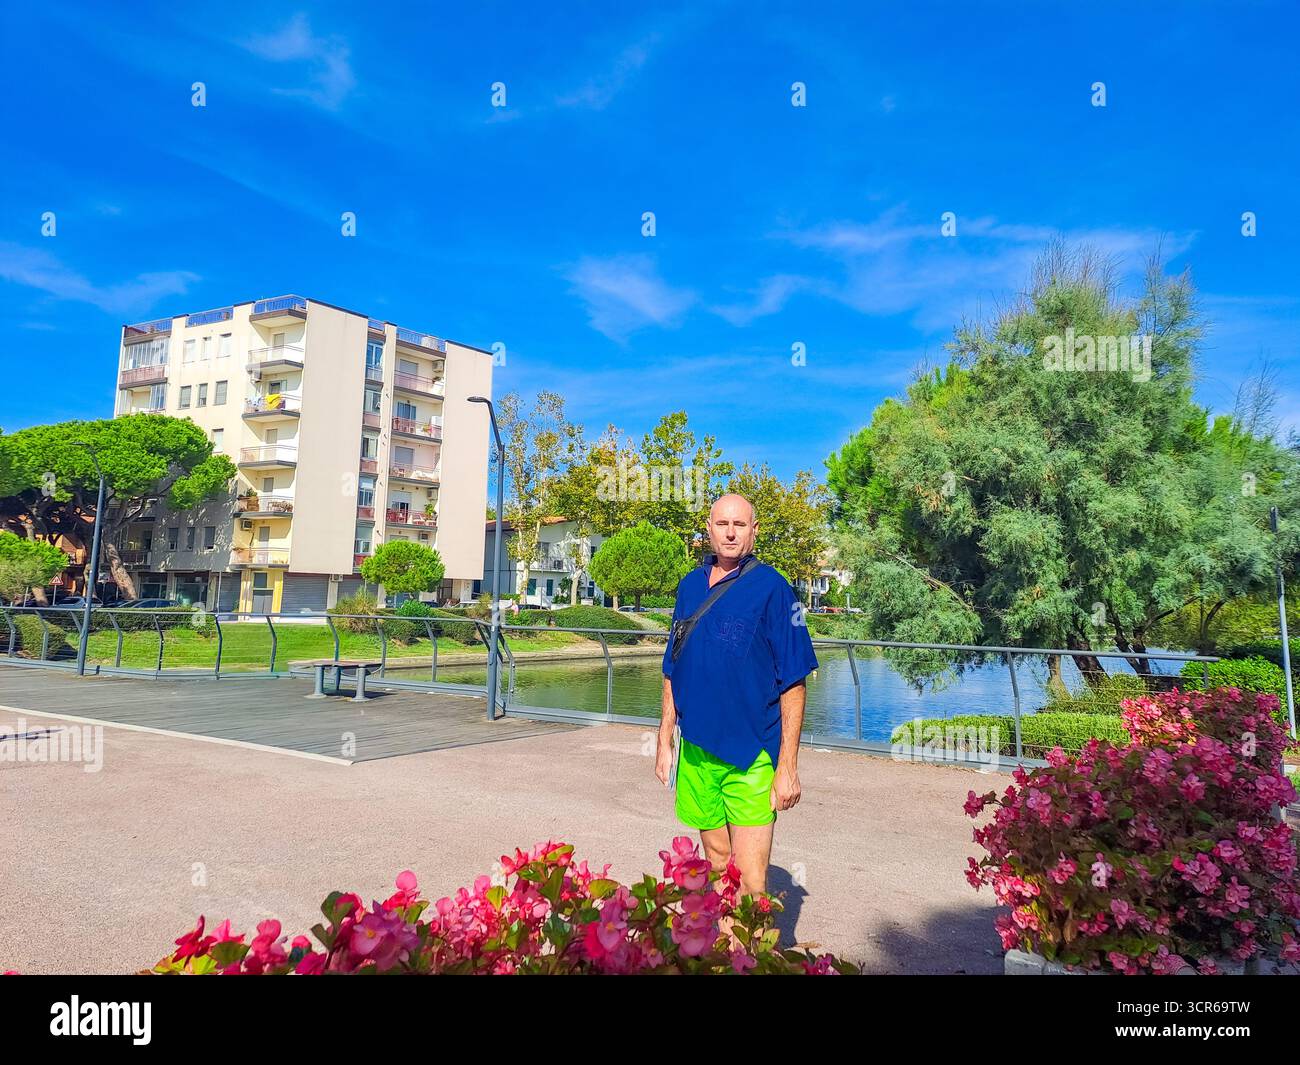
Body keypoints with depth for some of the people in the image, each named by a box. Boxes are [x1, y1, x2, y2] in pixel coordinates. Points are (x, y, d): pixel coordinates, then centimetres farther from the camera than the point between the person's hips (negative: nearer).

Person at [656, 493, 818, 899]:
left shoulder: (771, 588, -8)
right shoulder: (690, 586, 8)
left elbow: (793, 683, -9)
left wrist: (788, 766, -12)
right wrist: (664, 742, 12)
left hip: (751, 757, -5)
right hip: (695, 751, 5)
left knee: (750, 883, -5)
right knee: (717, 863, 17)